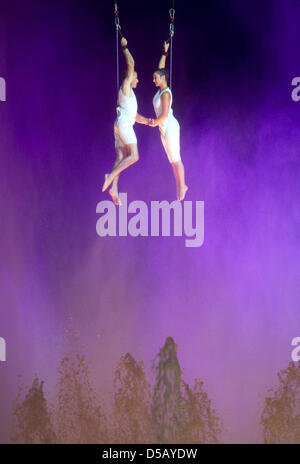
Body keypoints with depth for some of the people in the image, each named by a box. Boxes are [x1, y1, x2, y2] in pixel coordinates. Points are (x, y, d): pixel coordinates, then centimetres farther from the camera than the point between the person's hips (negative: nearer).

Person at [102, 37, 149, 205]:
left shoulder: (130, 95, 29)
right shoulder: (125, 87, 4)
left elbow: (136, 116, 31)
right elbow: (131, 64, -1)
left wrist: (149, 121, 21)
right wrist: (125, 47, 6)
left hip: (123, 125, 9)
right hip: (124, 124, -9)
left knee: (121, 158, -1)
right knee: (134, 156, -14)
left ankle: (114, 187, -11)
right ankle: (111, 177, -22)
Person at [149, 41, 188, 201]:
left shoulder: (166, 93, -15)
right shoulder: (160, 89, 9)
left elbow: (165, 114, -18)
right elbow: (161, 68, 20)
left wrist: (155, 122, -3)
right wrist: (164, 53, 21)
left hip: (170, 127, -9)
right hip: (164, 129, 9)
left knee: (175, 159, -5)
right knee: (172, 160, 10)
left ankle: (181, 186, 1)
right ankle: (180, 187, 15)